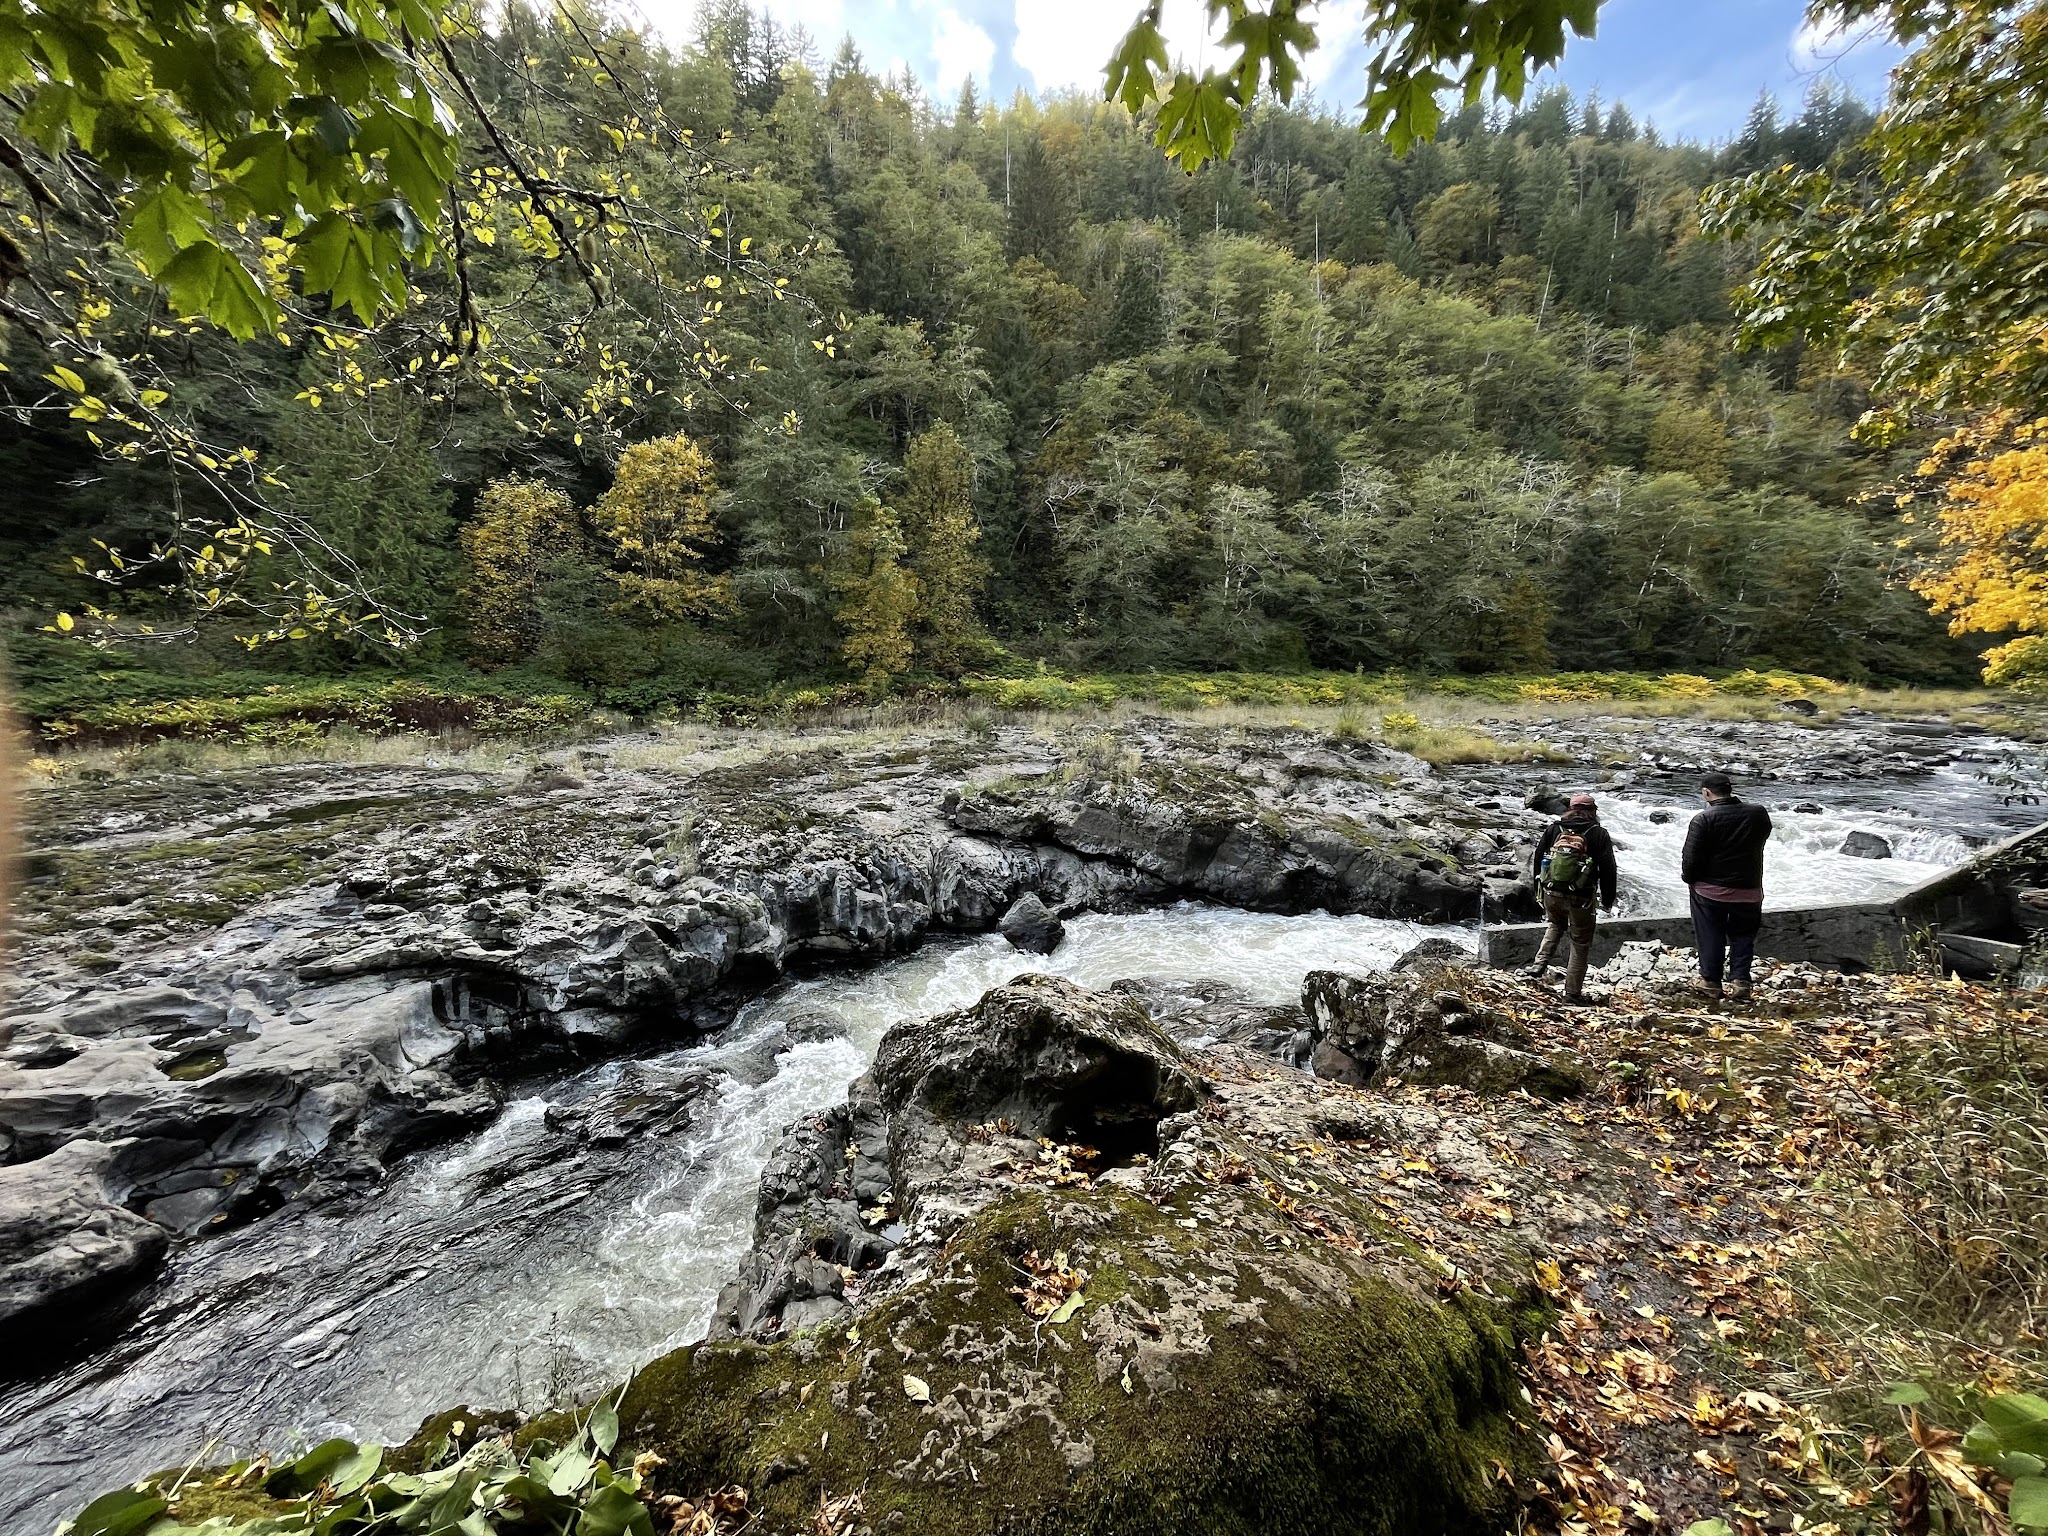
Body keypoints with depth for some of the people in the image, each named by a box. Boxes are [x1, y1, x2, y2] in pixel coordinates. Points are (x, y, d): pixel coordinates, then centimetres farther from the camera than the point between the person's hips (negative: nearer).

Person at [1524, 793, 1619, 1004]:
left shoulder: (1553, 828, 6)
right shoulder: (1598, 834, -2)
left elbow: (1538, 858, 9)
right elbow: (1608, 869, -3)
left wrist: (1539, 890, 19)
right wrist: (1608, 901, 6)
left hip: (1551, 893, 3)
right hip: (1580, 898, -3)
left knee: (1556, 925, 30)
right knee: (1581, 943, 9)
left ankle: (1540, 963, 14)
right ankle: (1573, 992, 11)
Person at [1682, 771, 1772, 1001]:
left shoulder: (1704, 819, -18)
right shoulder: (1759, 814, -5)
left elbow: (1691, 857, -17)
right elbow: (1763, 835, 18)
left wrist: (1688, 878, 2)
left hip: (1711, 890, -3)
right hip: (1749, 891, 3)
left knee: (1711, 937, 9)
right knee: (1742, 937, 15)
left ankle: (1710, 981, 16)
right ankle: (1740, 982, 10)